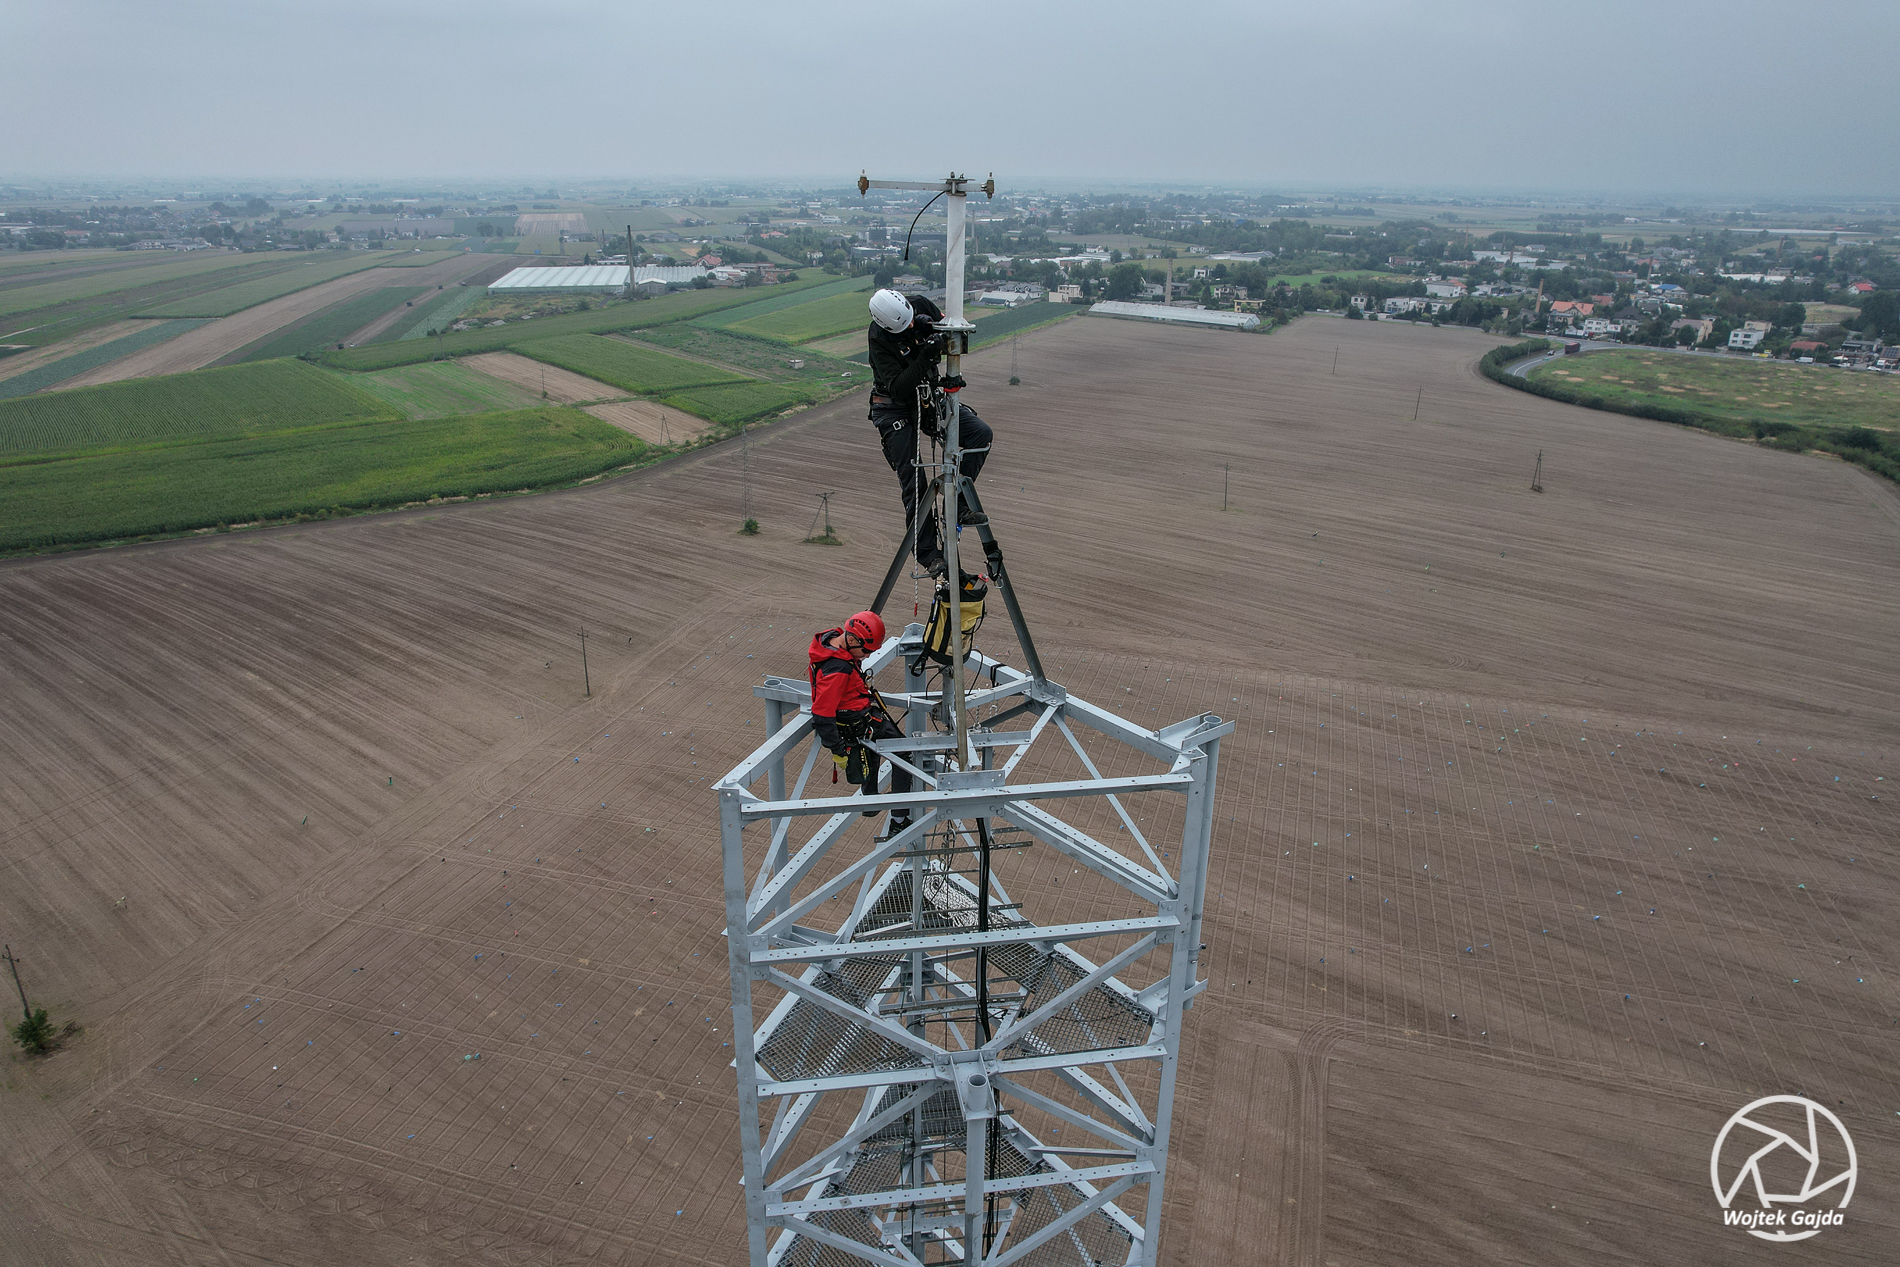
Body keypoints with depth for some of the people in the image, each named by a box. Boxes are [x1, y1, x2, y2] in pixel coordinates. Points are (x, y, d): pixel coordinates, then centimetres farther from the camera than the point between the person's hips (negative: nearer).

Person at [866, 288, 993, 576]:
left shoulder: (920, 304, -12)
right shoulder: (879, 339, -25)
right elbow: (898, 388, -31)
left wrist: (936, 329, -22)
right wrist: (925, 358, -41)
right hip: (894, 408, -5)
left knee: (982, 433, -17)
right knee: (914, 483, -8)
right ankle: (927, 552, 3)